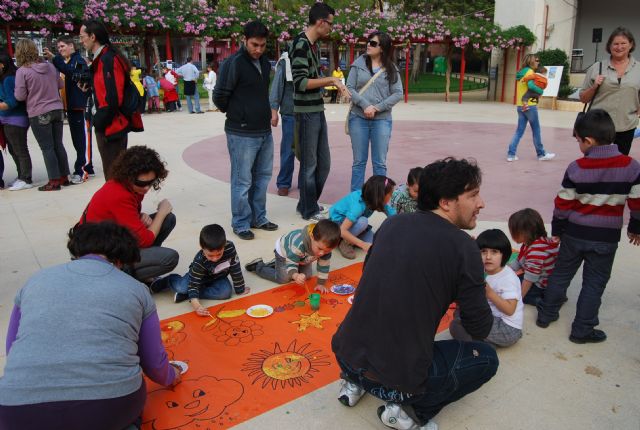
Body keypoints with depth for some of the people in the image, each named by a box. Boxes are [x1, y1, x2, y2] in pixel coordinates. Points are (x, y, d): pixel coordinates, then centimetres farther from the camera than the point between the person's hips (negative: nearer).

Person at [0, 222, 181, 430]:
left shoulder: (35, 281, 17)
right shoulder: (136, 289, 12)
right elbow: (153, 361, 17)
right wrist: (170, 376, 41)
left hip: (22, 413, 1)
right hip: (112, 407, -1)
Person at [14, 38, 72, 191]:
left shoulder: (22, 71, -12)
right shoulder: (50, 66, 2)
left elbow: (20, 96, -10)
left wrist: (31, 90, 8)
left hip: (38, 114, -5)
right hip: (57, 110, 5)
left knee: (47, 148, 2)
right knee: (58, 144, 13)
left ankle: (54, 181, 5)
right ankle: (64, 177, 19)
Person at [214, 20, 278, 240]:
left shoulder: (265, 63, 9)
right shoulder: (233, 63, -13)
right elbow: (219, 96, -9)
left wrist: (263, 113, 13)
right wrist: (237, 114, 5)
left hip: (265, 131, 7)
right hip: (242, 133, -7)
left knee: (262, 177, 14)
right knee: (242, 181, 1)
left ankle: (258, 218, 28)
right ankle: (241, 224, 14)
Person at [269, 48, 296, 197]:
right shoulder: (285, 62, -1)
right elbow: (276, 86, -1)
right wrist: (274, 111, -6)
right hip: (290, 113, -3)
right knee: (288, 150, 1)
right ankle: (283, 183, 12)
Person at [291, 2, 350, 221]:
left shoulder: (314, 45, 13)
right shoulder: (300, 44, -15)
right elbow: (300, 82, -21)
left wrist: (335, 83, 8)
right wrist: (331, 79, -18)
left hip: (318, 110, 9)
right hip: (306, 112, -9)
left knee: (323, 163, 14)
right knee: (309, 164, 2)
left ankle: (307, 204, 29)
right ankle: (309, 210, 16)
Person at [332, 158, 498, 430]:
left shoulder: (391, 224, 3)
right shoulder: (463, 248, -12)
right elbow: (480, 330, -4)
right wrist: (465, 295, 17)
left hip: (346, 356, 6)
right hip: (396, 380, -6)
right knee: (487, 358, 16)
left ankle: (355, 383, 22)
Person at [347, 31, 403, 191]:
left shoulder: (391, 68, 4)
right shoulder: (359, 63, 4)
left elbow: (398, 93, -1)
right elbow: (349, 87, 0)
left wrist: (377, 108, -12)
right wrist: (365, 105, -14)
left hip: (382, 120, 0)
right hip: (358, 118, 0)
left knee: (380, 162, 5)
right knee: (359, 161, 7)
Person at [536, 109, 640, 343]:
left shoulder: (576, 168, -13)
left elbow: (563, 204, -8)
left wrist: (557, 230, 6)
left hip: (574, 234, 0)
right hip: (607, 238, 0)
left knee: (561, 274, 17)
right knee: (594, 283, 10)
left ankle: (546, 314, 28)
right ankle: (582, 330, 16)